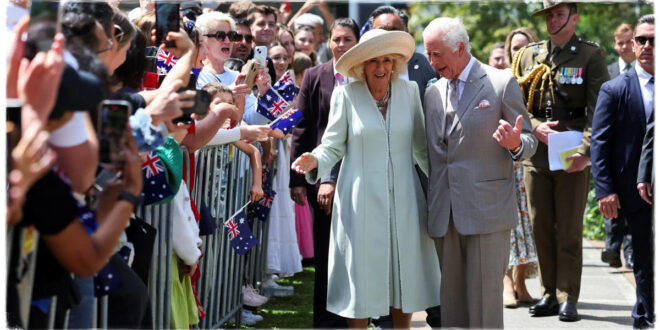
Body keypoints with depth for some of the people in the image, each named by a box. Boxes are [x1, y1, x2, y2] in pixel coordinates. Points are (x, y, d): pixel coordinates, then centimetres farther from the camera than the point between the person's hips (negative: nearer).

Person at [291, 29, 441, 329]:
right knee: (362, 275, 1)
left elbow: (420, 145, 10)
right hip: (362, 200, -3)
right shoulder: (346, 95, -5)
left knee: (404, 274, 8)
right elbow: (333, 146, -1)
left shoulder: (409, 91, 3)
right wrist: (315, 161, -21)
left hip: (403, 198, 3)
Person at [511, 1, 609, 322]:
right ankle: (549, 295, 17)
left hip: (573, 158, -4)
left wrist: (586, 151, -18)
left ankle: (568, 298, 6)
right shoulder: (528, 55, 10)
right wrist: (534, 127, -8)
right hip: (536, 154, 4)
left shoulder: (591, 55, 0)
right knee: (541, 227, 7)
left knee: (569, 230, 0)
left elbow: (599, 110, -7)